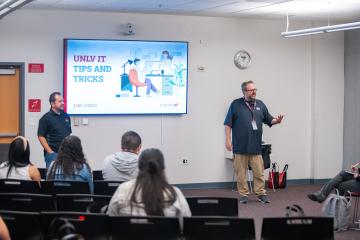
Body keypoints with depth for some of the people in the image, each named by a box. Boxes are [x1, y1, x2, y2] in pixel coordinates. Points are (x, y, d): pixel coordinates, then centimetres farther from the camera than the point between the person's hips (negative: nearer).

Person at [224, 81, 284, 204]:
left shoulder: (260, 105, 13)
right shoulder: (236, 104, 1)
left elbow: (269, 120, 17)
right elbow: (228, 123, 1)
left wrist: (277, 120, -5)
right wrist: (228, 139, -6)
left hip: (256, 146, 3)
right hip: (240, 146, -3)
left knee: (259, 172, 2)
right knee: (241, 173, 3)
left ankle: (261, 193, 12)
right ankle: (243, 195, 12)